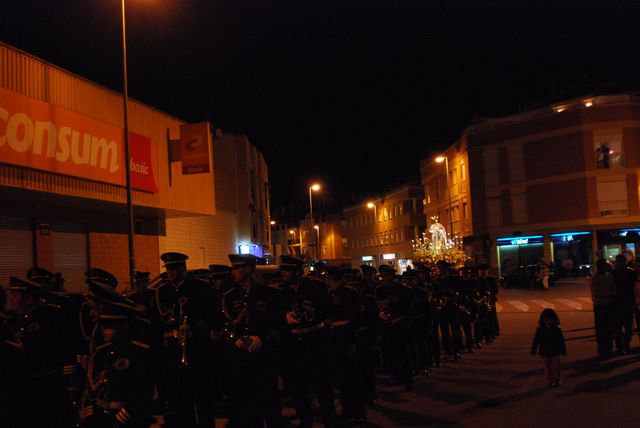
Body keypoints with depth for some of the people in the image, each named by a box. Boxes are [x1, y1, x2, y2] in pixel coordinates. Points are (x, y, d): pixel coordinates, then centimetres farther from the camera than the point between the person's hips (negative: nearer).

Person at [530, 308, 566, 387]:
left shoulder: (557, 329, -2)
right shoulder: (540, 330, -4)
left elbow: (561, 341, 5)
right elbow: (536, 341, -1)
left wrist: (563, 350, 6)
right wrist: (533, 350, -4)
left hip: (555, 352, 0)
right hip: (545, 352, 0)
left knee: (556, 367, 4)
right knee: (547, 367, 4)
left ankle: (556, 380, 22)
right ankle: (550, 381, 14)